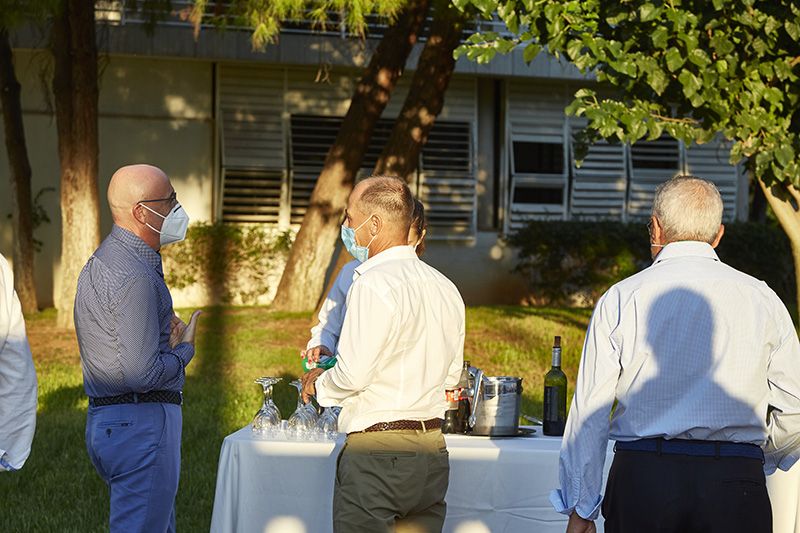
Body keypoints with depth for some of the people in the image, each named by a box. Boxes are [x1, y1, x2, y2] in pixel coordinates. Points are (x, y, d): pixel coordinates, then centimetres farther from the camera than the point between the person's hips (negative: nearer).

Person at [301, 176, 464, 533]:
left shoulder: (374, 284, -14)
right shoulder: (445, 287, 10)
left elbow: (353, 374, -17)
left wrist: (319, 383, 2)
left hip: (376, 453, -7)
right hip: (432, 450, 8)